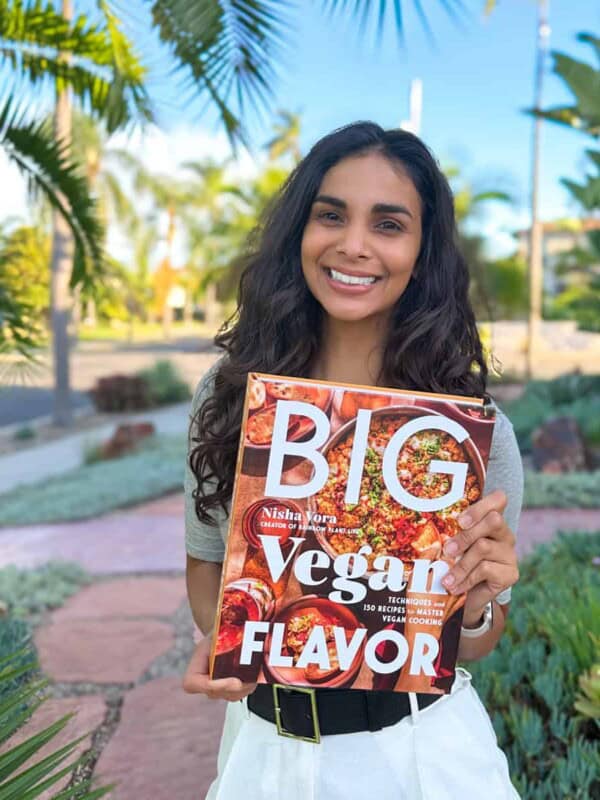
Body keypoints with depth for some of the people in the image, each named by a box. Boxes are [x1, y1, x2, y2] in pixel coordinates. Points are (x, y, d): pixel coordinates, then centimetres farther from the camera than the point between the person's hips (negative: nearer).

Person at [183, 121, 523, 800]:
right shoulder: (228, 394, -10)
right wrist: (218, 638, -17)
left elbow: (474, 645, -3)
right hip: (265, 740, 2)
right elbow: (205, 559, 3)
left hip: (418, 746, -1)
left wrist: (475, 605, -25)